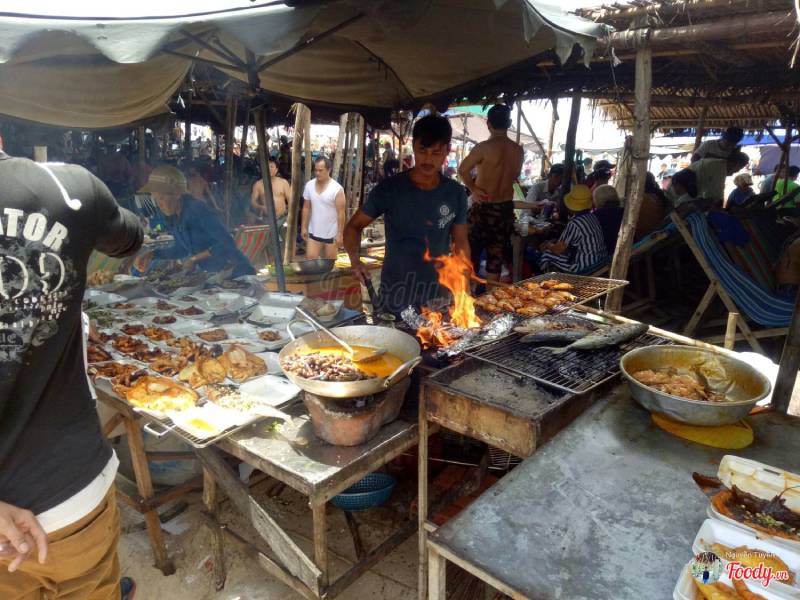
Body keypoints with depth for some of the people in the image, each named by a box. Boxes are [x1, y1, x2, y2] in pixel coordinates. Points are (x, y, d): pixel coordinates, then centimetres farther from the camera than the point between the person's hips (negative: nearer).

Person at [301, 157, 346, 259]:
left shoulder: (337, 189, -16)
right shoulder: (309, 185, -1)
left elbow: (341, 213, -14)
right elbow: (306, 208, 7)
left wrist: (340, 233, -15)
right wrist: (304, 227, 7)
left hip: (331, 234, -4)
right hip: (314, 232, 4)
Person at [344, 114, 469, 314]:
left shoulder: (456, 193, -1)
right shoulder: (390, 189, -8)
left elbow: (461, 243, 8)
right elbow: (354, 226, -1)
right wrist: (355, 259, -20)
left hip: (439, 293, 2)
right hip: (395, 294, -2)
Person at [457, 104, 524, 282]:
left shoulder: (484, 148, -16)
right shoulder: (518, 150, 1)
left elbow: (462, 170, -9)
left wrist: (473, 189, 3)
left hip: (483, 207, -5)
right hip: (506, 208, 5)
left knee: (472, 252, 6)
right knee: (496, 254, 12)